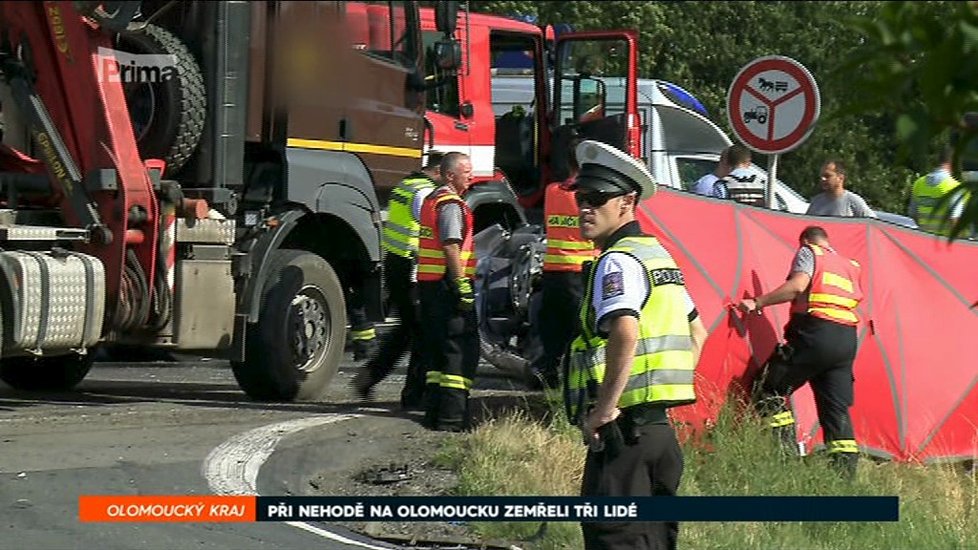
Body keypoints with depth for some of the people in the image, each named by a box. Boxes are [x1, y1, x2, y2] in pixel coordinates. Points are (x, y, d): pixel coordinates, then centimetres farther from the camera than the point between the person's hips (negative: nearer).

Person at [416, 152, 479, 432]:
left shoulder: (432, 200, 18)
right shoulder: (451, 205, -13)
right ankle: (452, 417, -12)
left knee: (438, 349, 15)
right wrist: (462, 285, -23)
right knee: (462, 348, -8)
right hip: (447, 284, -10)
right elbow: (451, 246, -21)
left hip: (428, 283, 10)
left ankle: (434, 412, 18)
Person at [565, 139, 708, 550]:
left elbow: (625, 333, -29)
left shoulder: (618, 261, -12)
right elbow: (697, 333, 28)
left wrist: (605, 408, -24)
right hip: (660, 427, 10)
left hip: (622, 429, -10)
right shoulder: (658, 254, 18)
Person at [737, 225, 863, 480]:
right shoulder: (849, 265, 27)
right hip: (847, 339, 7)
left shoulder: (808, 253, 6)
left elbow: (797, 286, -10)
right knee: (836, 407, 8)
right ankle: (845, 471, 1)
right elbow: (854, 299, 22)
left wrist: (758, 303, -8)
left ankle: (787, 455, -9)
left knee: (768, 390, 2)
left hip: (815, 334, -7)